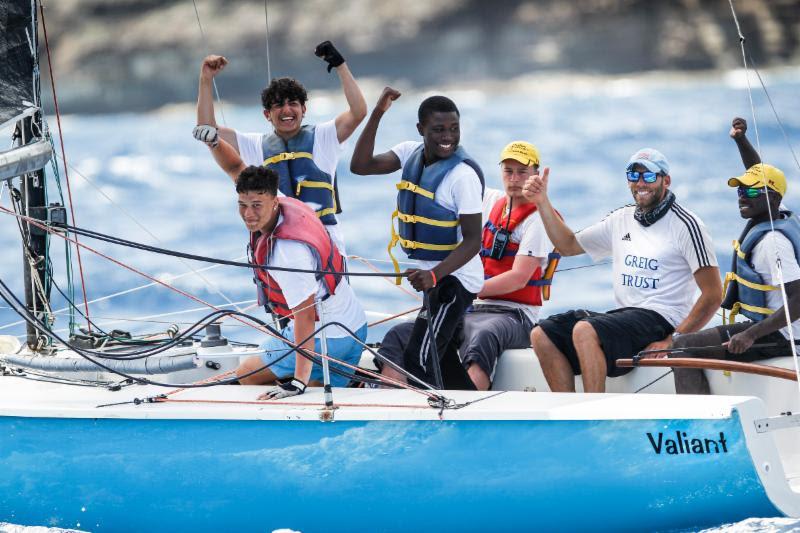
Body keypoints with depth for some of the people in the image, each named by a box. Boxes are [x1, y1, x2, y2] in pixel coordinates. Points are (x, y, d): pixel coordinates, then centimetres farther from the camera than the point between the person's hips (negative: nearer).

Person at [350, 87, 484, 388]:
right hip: (430, 276, 8)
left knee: (418, 361, -14)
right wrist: (377, 114, -14)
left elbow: (473, 240, -23)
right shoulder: (411, 153, 0)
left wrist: (434, 275, -37)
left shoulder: (463, 174, -21)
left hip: (453, 278, -8)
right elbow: (360, 166, -5)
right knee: (444, 358, 17)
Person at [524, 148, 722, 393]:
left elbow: (713, 295, -9)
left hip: (659, 320, -8)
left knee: (585, 330, -32)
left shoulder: (684, 224, -4)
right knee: (542, 335, -8)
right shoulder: (622, 220, 18)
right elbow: (568, 245, 27)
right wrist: (542, 201, 12)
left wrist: (674, 340, -17)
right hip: (622, 316, 8)